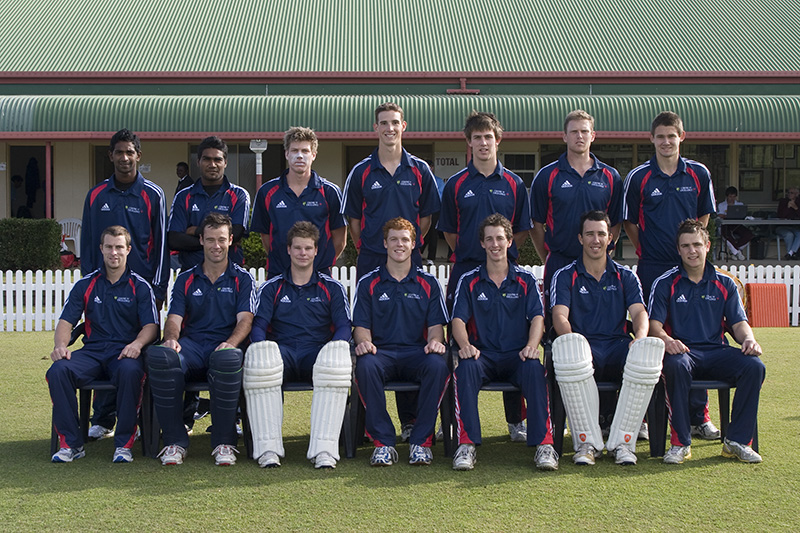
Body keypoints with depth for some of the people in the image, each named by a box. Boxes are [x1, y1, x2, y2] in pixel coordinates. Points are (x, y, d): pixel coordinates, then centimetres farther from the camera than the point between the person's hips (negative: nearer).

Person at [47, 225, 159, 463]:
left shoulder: (140, 287, 9)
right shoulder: (85, 285, 15)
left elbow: (151, 326, 1)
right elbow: (66, 321, 10)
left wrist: (137, 344, -21)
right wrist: (60, 345, -12)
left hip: (125, 352, -2)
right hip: (92, 351, 2)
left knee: (130, 371, -39)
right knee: (58, 370, -29)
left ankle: (124, 444, -25)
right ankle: (70, 443, -19)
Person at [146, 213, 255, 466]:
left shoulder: (242, 279, 13)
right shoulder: (185, 279, 19)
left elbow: (245, 319, 0)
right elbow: (174, 318, 8)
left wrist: (230, 343, -22)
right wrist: (171, 338, -17)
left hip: (224, 345, -2)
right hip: (191, 345, 2)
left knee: (228, 359, -41)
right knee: (159, 355, -34)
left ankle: (223, 441, -25)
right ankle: (175, 441, -24)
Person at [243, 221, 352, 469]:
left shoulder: (332, 288, 20)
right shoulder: (271, 288, 22)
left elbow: (344, 327, 9)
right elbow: (258, 326, 10)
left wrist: (333, 349, -14)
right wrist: (263, 350, -13)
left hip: (317, 355, 0)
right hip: (282, 354, 0)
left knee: (338, 355, -37)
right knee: (258, 354, -36)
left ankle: (324, 449, -41)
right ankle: (267, 448, -37)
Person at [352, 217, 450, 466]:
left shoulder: (428, 283, 15)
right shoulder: (368, 283, 13)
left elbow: (436, 325, 9)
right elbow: (361, 326, 7)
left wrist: (435, 340, -15)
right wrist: (364, 342, -17)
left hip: (417, 352, 1)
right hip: (381, 351, 0)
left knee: (437, 365, -35)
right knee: (366, 365, -37)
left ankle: (421, 441, -23)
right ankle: (383, 441, -27)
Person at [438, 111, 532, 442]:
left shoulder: (513, 184, 8)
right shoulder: (456, 185, 7)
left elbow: (523, 231, 11)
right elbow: (449, 232, 11)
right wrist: (470, 255, 5)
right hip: (465, 270, 0)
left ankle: (516, 421, 8)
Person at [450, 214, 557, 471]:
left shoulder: (525, 280, 13)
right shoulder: (469, 281, 12)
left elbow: (537, 317, 2)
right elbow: (458, 319, 2)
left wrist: (531, 345, -20)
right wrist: (465, 344, -21)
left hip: (516, 355, 0)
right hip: (482, 355, 0)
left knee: (534, 368, -35)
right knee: (466, 367, -35)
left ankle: (544, 444, -34)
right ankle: (466, 444, -35)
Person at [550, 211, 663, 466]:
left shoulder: (625, 276, 21)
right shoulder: (565, 276, 14)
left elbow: (639, 312, 6)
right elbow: (559, 316, -1)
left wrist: (639, 340, -18)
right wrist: (572, 345, -24)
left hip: (617, 348, 2)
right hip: (584, 347, -2)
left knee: (651, 349, -33)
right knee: (566, 347, -40)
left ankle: (622, 441, -26)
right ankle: (587, 442, -31)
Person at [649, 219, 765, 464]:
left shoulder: (724, 284, 16)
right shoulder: (665, 284, 6)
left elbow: (738, 323, 10)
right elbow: (654, 324, -3)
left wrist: (748, 339, -14)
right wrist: (666, 339, -26)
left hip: (716, 350, 3)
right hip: (682, 350, -3)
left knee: (754, 366, -26)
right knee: (677, 365, -39)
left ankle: (737, 440, -17)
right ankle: (680, 442, -28)